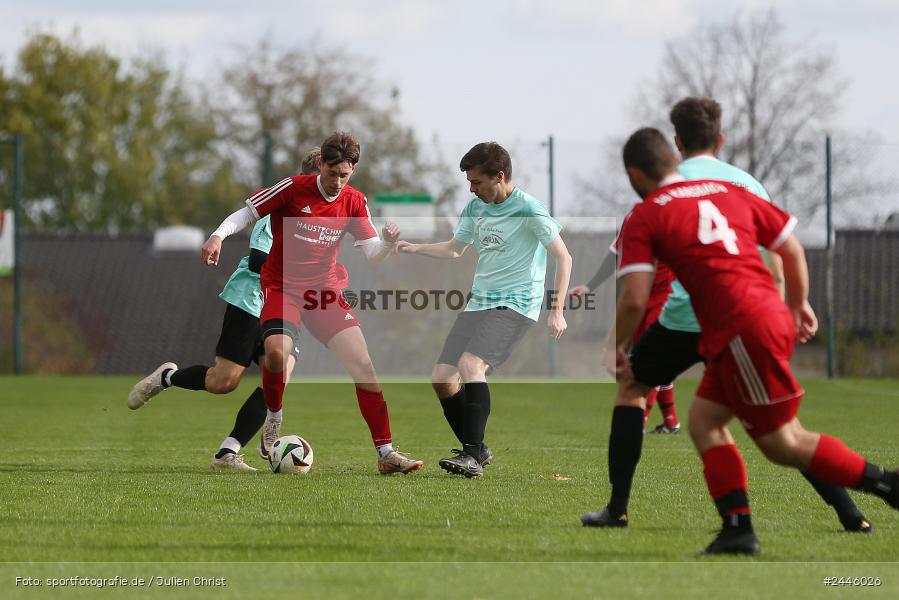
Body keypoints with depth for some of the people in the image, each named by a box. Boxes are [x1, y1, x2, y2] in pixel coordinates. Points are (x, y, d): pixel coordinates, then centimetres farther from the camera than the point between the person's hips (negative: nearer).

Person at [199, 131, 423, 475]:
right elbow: (246, 213, -3)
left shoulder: (354, 203, 2)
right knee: (277, 350, -32)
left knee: (363, 365, -9)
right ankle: (273, 419, -3)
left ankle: (386, 453, -2)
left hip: (326, 291, 4)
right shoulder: (293, 189, -9)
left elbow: (373, 254, 0)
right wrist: (218, 236, -21)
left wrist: (389, 242, -22)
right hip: (282, 287, -4)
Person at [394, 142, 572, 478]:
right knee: (442, 378, 0)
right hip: (478, 304, 8)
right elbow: (454, 249, 25)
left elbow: (563, 257, -9)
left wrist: (557, 311, -14)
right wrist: (414, 248, 10)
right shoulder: (476, 207, 11)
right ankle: (476, 450, 16)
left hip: (515, 305, -8)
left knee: (470, 365, -28)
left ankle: (473, 456, -27)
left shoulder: (528, 210, -12)